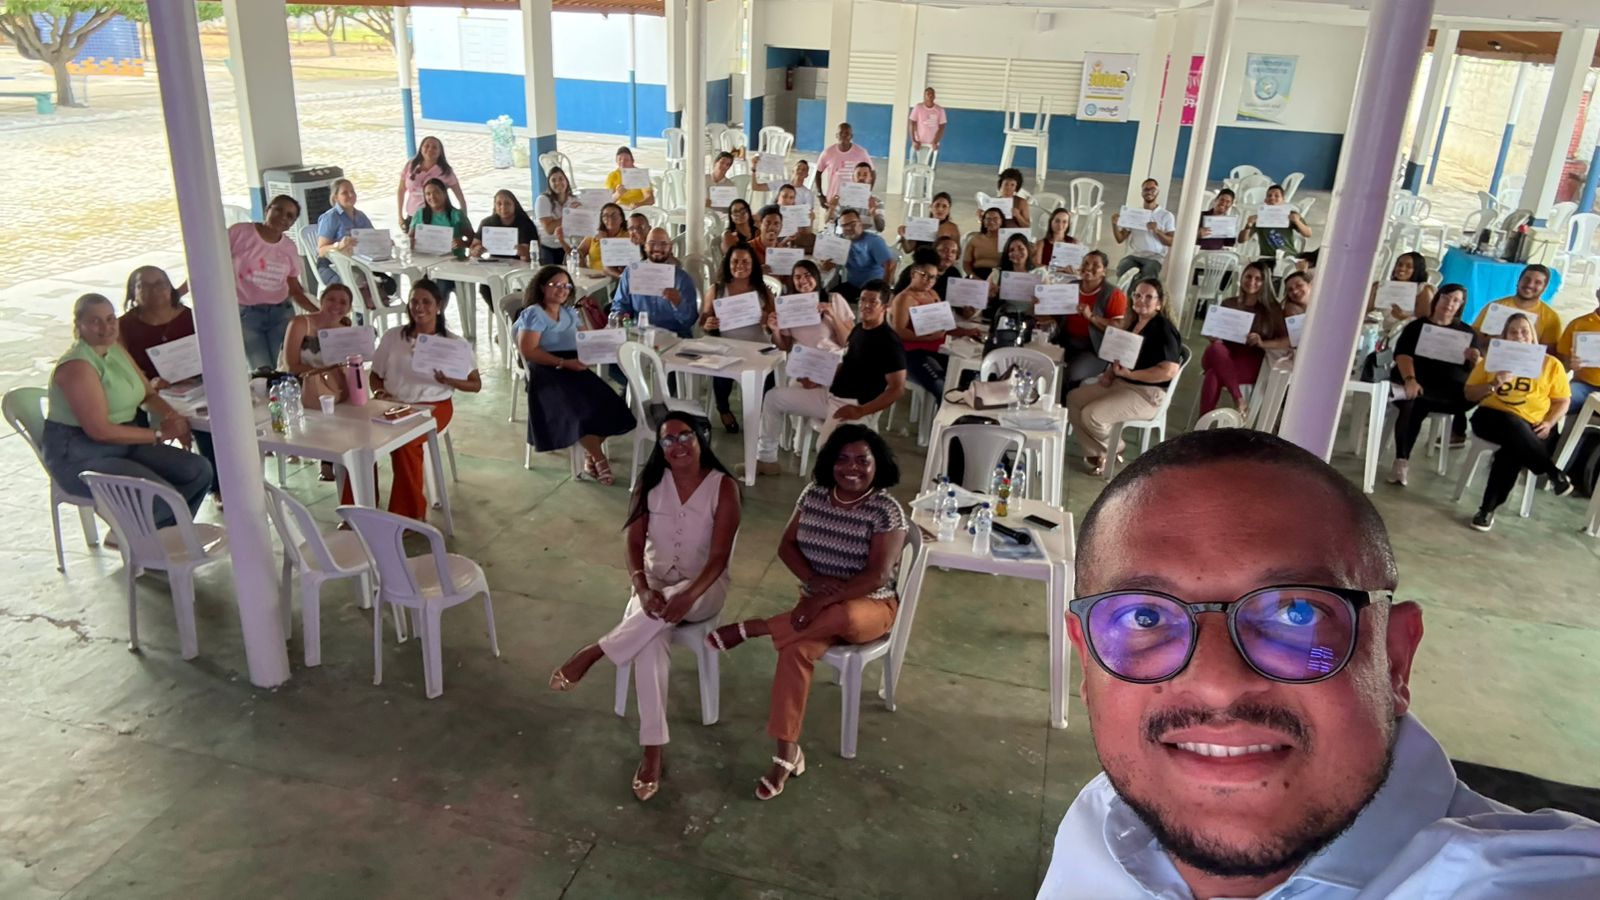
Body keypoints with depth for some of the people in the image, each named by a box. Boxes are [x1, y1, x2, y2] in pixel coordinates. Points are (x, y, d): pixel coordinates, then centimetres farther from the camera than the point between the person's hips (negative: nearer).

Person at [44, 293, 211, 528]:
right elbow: (100, 430, -22)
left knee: (199, 470, -8)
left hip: (124, 443, 9)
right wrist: (159, 434, -16)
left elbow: (149, 394, 16)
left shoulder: (116, 350, 9)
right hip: (80, 457, -8)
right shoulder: (76, 366, -17)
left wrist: (173, 417, -5)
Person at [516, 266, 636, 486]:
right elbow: (528, 351, -11)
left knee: (605, 403, -20)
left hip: (574, 368, 7)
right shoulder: (533, 314, -1)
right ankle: (599, 459, -18)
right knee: (581, 408, -30)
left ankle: (592, 457, -12)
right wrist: (563, 363, -19)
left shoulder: (569, 313, 24)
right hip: (547, 372, -7)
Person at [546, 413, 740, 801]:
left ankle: (592, 654, -20)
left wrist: (689, 596, -34)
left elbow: (719, 556, -17)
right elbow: (633, 543, -8)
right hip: (655, 582, 2)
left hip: (704, 588, -2)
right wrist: (642, 589, -27)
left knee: (656, 621, -39)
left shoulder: (723, 487, -12)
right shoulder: (650, 482, -3)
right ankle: (652, 750, -28)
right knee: (652, 640, -32)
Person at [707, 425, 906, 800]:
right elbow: (786, 546, 4)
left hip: (869, 606, -3)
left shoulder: (887, 511, -15)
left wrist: (822, 600, -29)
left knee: (843, 616, -40)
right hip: (819, 603, 3)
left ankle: (749, 628, -20)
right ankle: (787, 752, -23)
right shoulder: (814, 494, 0)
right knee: (796, 649, -29)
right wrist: (813, 579, -15)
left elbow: (877, 576, -21)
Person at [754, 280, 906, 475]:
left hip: (854, 405, -9)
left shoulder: (889, 343, -17)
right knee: (773, 397, 10)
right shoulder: (858, 329, 10)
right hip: (830, 394, 9)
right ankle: (766, 458, 18)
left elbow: (898, 389, -20)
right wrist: (818, 381, 6)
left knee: (825, 448, -39)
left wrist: (861, 411, -28)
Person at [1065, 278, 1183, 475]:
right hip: (1121, 383, 9)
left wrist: (1129, 374, -22)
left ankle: (1114, 449, 8)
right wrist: (1110, 373, 0)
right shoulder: (1133, 323, 11)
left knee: (1091, 415, -23)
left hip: (1148, 394, -9)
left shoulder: (1163, 329, -16)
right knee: (1073, 398, -1)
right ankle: (1096, 452, 1)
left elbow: (1169, 371, -26)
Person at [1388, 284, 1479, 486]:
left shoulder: (1466, 332, 20)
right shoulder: (1417, 326, 13)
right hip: (1416, 383, -1)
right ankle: (1401, 462, -39)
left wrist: (1475, 360, -13)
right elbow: (1403, 354, -5)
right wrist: (1409, 379, -25)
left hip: (1452, 390, 1)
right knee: (1413, 404, -36)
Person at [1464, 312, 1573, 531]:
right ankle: (1553, 473, -20)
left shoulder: (1551, 364, 15)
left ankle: (1489, 508, -27)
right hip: (1494, 417, 0)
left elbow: (1562, 401, 12)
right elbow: (1470, 395, 11)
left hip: (1533, 428, 0)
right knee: (1514, 427, -38)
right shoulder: (1491, 359, 15)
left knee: (1513, 449, -34)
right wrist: (1494, 384, -7)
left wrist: (1549, 423, -7)